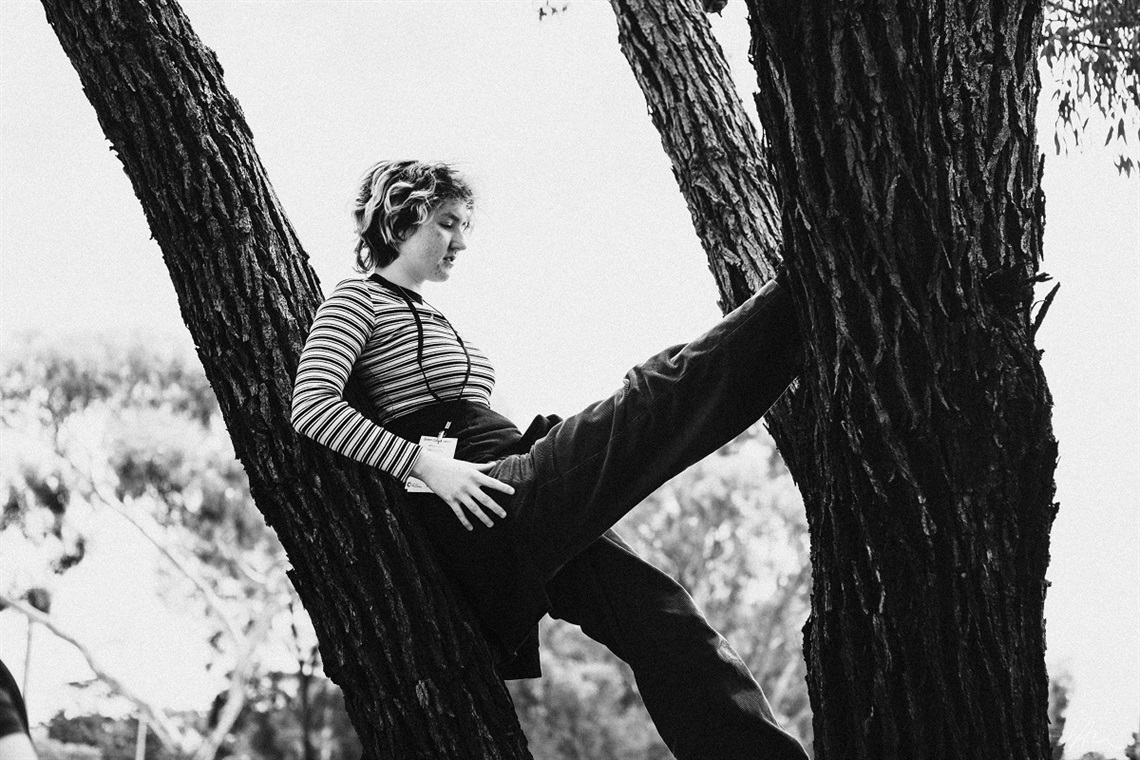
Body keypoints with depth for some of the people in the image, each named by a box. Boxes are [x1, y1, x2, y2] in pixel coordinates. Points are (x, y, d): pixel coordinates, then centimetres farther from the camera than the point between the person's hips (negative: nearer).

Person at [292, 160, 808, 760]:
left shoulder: (428, 317, 30)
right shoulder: (360, 298, 2)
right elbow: (312, 405, -14)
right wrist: (427, 464, -22)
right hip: (475, 512, -9)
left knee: (661, 615, -10)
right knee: (662, 396, -20)